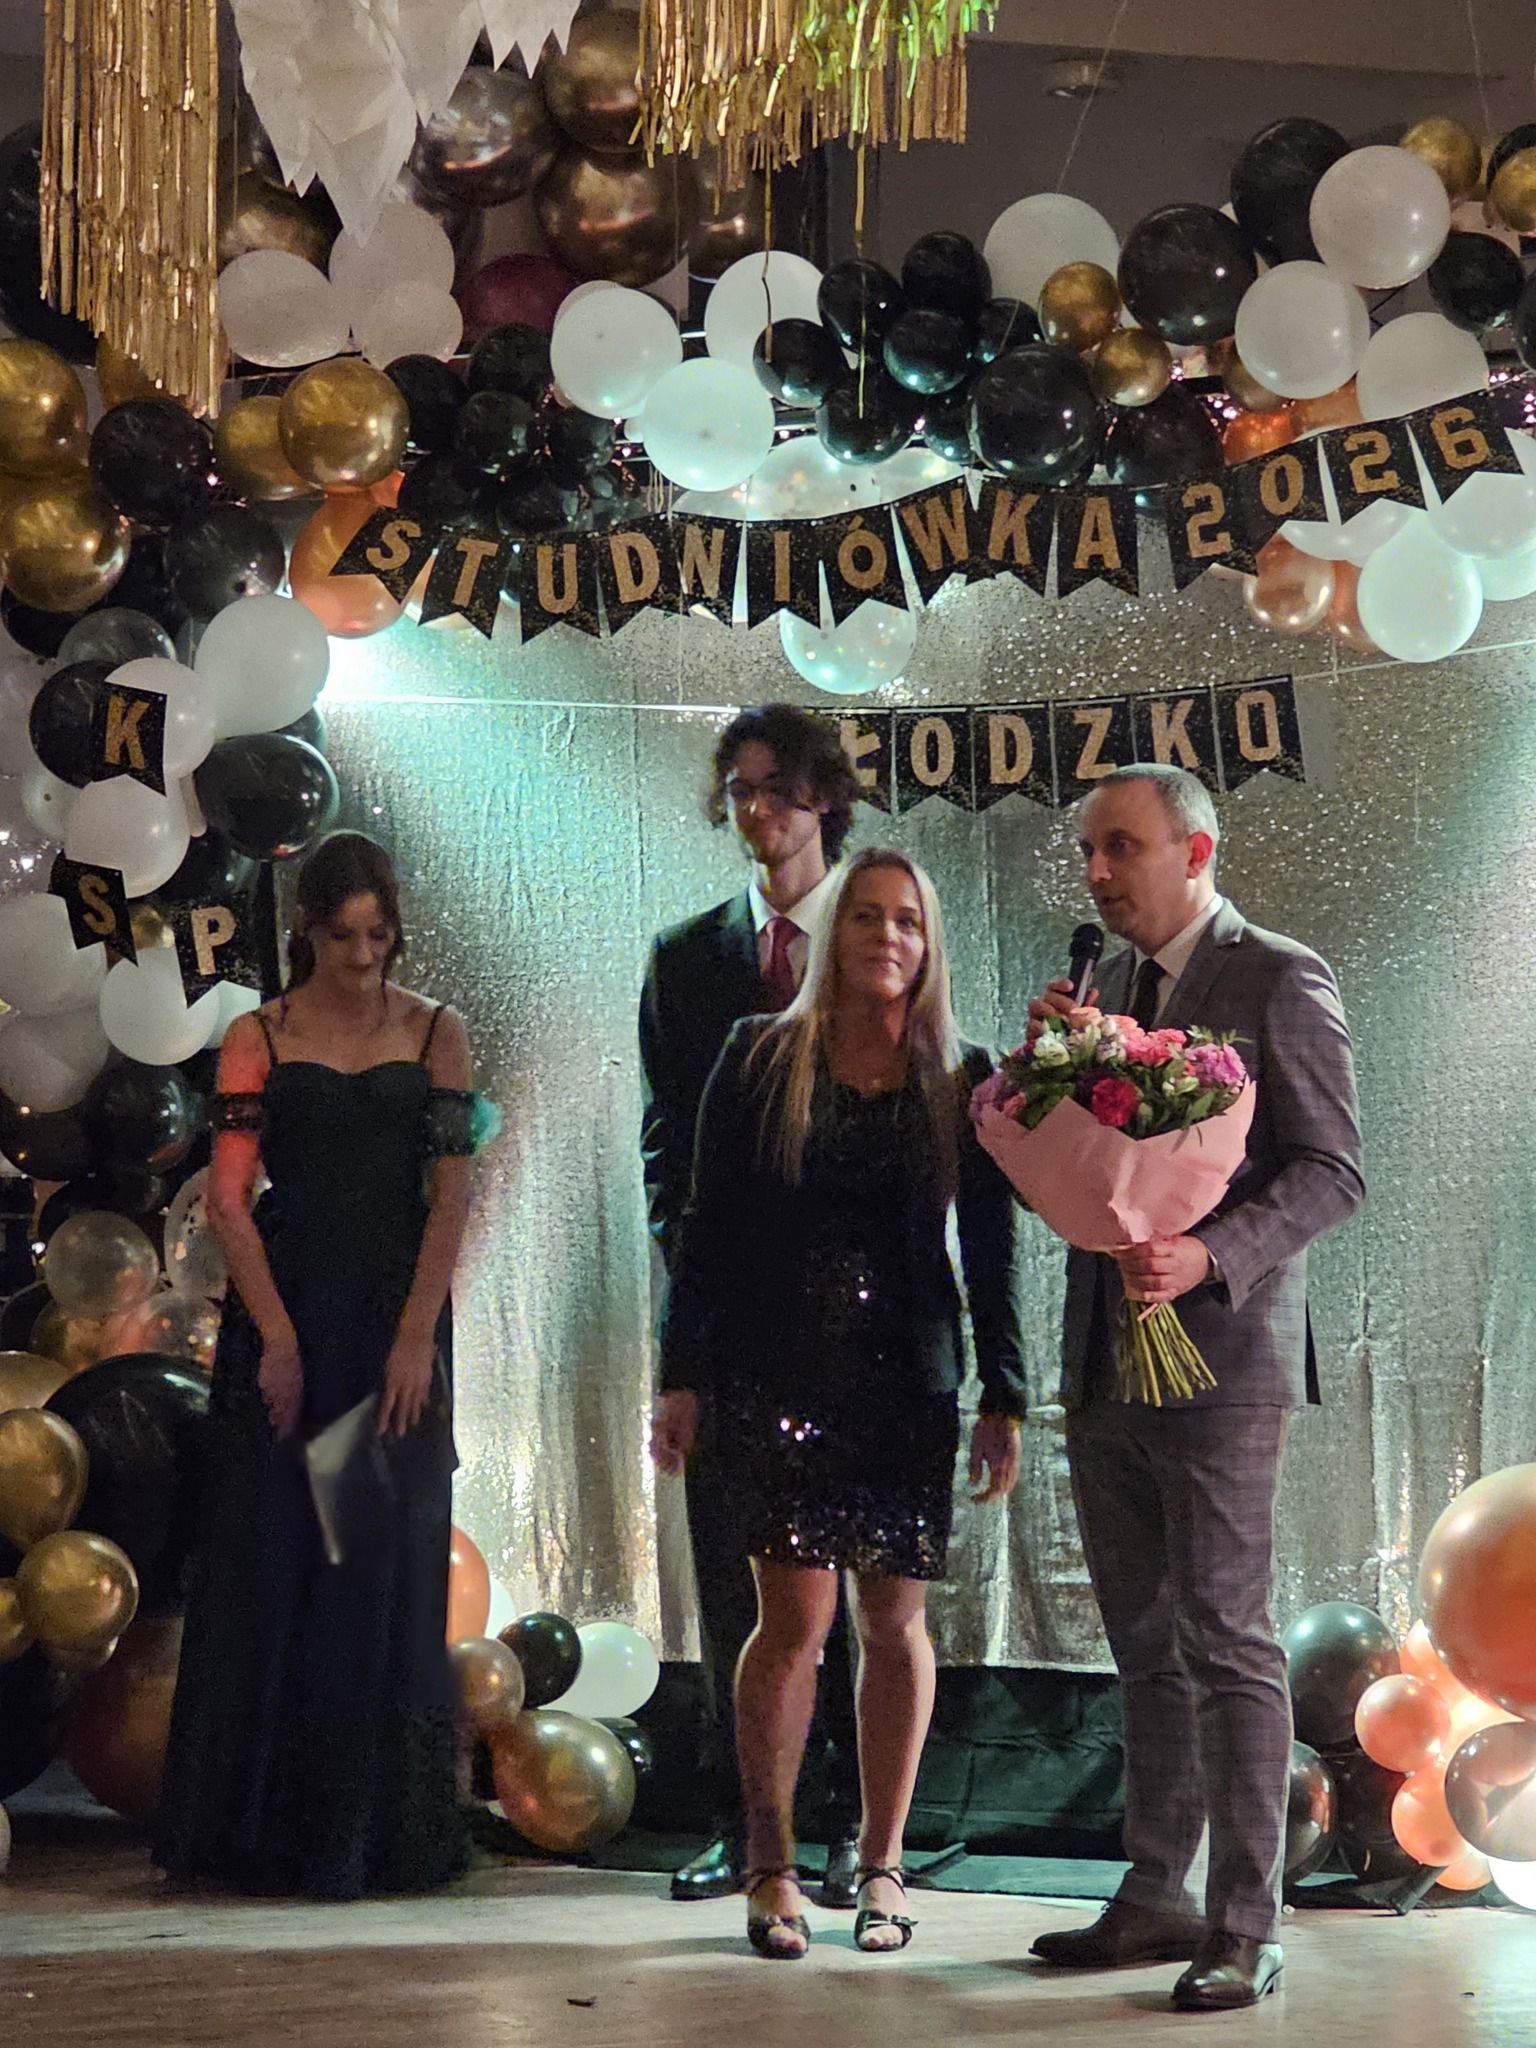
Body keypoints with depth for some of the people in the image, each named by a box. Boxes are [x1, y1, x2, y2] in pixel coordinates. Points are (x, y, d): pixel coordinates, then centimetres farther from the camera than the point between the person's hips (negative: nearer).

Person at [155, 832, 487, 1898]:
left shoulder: (435, 1032, 5)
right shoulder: (259, 1037, 3)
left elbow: (453, 1192, -1)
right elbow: (228, 1199, -3)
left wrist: (416, 1335, -11)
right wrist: (278, 1338, -11)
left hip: (399, 1311, 0)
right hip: (283, 1305, 0)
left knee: (385, 1560, 1)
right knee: (270, 1550, 1)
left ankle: (373, 1829, 10)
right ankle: (260, 1824, 12)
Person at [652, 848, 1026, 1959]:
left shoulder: (964, 1077, 6)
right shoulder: (760, 1058, 4)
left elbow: (991, 1247, 7)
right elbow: (709, 1227, 4)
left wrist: (1005, 1399, 3)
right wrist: (684, 1377, 0)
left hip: (909, 1378, 2)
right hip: (781, 1374, -1)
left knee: (895, 1621, 5)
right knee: (798, 1615, -7)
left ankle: (882, 1864, 18)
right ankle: (772, 1867, 7)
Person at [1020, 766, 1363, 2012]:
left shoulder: (1281, 983, -6)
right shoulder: (1113, 985, 16)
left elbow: (1331, 1171, -11)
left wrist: (1208, 1257, -25)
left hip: (1219, 1358, -7)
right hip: (1107, 1362, 7)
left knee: (1225, 1641, -5)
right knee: (1147, 1649, 12)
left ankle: (1244, 1930, 2)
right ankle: (1160, 1899, 21)